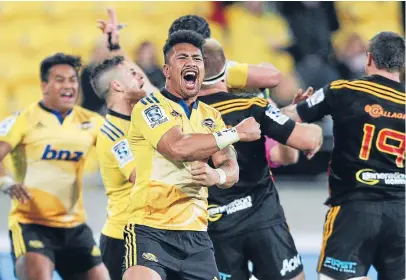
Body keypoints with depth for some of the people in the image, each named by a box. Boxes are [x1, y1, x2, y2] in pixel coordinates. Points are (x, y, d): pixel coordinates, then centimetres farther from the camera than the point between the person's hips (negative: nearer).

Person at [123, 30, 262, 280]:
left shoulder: (211, 116, 16)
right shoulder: (150, 107, -5)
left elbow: (231, 170, 9)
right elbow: (178, 147, -22)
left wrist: (216, 176, -17)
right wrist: (237, 133, -14)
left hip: (196, 234, 7)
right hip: (151, 230, -6)